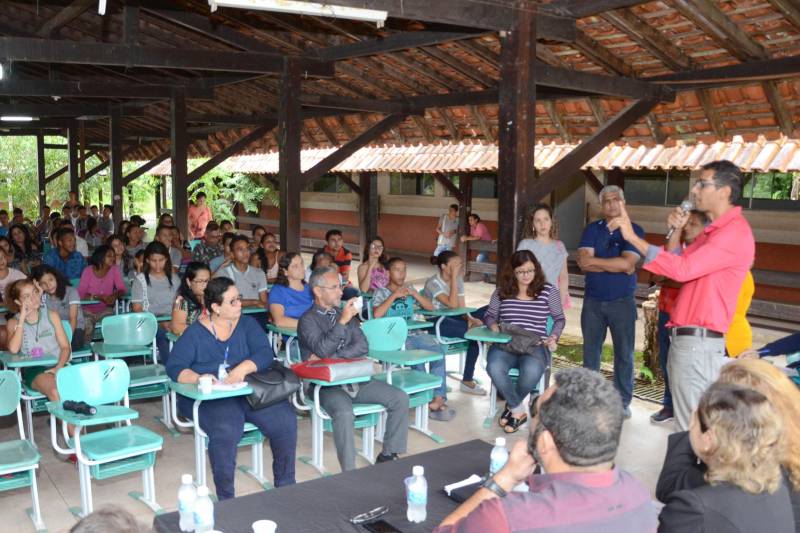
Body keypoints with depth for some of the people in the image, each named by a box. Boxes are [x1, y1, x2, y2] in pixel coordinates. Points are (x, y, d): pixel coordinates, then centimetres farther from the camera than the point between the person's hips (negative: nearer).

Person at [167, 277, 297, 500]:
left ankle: (285, 485, -1)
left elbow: (265, 353, -4)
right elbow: (174, 367, -6)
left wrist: (244, 367, -25)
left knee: (285, 420, -21)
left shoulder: (247, 324, 10)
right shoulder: (195, 333, 3)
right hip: (208, 398, -3)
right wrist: (198, 378, -27)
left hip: (249, 391, 3)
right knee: (226, 429, -34)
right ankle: (225, 498, -18)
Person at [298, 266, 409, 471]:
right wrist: (342, 322, -21)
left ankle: (388, 455, 0)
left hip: (355, 379, 6)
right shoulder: (308, 320, -1)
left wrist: (330, 358, -8)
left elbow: (362, 347, 4)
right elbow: (323, 349, -17)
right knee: (344, 412, -35)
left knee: (400, 398, -8)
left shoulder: (345, 313, 16)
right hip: (327, 384, -6)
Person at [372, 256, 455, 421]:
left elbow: (430, 307, 14)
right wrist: (394, 295, -9)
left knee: (438, 350, -24)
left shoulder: (409, 289, 20)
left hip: (415, 333, 5)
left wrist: (413, 293, 1)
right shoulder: (381, 292, 7)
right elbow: (376, 314, -13)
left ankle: (438, 397, -26)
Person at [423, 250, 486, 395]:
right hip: (435, 322, -8)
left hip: (452, 319, 8)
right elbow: (452, 304, -25)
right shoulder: (433, 283, -14)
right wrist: (454, 278, -22)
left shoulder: (458, 279, 7)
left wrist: (470, 319, -18)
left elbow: (461, 307, 3)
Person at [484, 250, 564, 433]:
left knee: (531, 371, -37)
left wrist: (553, 337, 2)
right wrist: (493, 325, -1)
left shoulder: (548, 291, 7)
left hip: (535, 346, -1)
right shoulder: (501, 291, 9)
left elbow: (560, 319, 18)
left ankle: (512, 406, -2)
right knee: (494, 367, -34)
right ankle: (519, 410, -9)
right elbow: (489, 315, 21)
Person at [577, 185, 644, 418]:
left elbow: (627, 262, -18)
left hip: (622, 302, -2)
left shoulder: (634, 230, -3)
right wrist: (616, 265, -15)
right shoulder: (592, 229, 4)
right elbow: (583, 262, -10)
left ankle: (623, 401, 15)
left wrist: (594, 260, -10)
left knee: (624, 353, 4)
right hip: (593, 300, 3)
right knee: (590, 351, 11)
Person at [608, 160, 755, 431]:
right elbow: (677, 268, 21)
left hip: (699, 342, -10)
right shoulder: (714, 231, 18)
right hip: (685, 338, 10)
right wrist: (676, 232, 9)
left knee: (693, 429, -5)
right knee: (690, 421, 15)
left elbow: (683, 269, -24)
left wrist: (633, 237, -23)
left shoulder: (735, 232, -14)